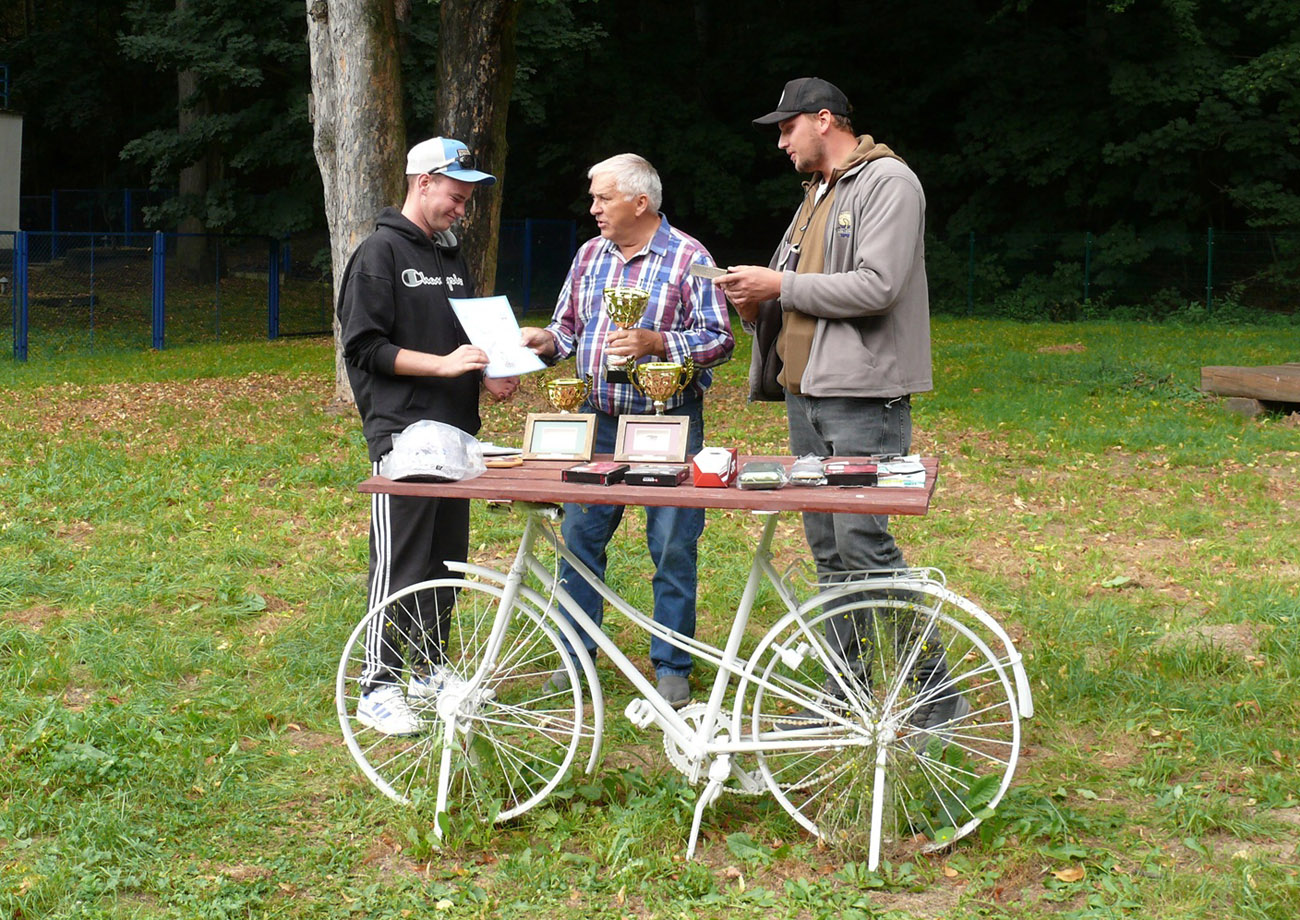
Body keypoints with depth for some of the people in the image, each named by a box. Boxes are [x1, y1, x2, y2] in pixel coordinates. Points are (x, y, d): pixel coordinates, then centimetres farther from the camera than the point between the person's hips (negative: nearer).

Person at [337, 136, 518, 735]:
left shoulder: (451, 255, 19)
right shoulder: (380, 253, -6)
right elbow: (363, 347, -12)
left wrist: (488, 377, 7)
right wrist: (441, 364, -19)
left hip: (454, 431, 8)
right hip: (402, 433, -8)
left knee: (447, 559, 12)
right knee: (400, 564, -8)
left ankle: (429, 670, 24)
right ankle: (378, 689, -2)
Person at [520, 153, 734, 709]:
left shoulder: (688, 258, -6)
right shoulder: (590, 255, 11)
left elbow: (719, 341, -9)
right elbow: (569, 326, 18)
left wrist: (656, 342, -21)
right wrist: (546, 340, -4)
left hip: (669, 423, -5)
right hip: (597, 419, 5)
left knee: (673, 546, 0)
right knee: (579, 535, 6)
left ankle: (672, 666, 12)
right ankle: (576, 654, 20)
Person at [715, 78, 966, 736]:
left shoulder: (887, 182, -7)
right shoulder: (816, 193, 21)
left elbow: (877, 287, -19)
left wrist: (781, 285, -12)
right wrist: (758, 303, 4)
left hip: (863, 397, -9)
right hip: (806, 392, 9)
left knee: (863, 544, -13)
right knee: (828, 550, 10)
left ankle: (937, 692, -3)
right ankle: (847, 693, 19)